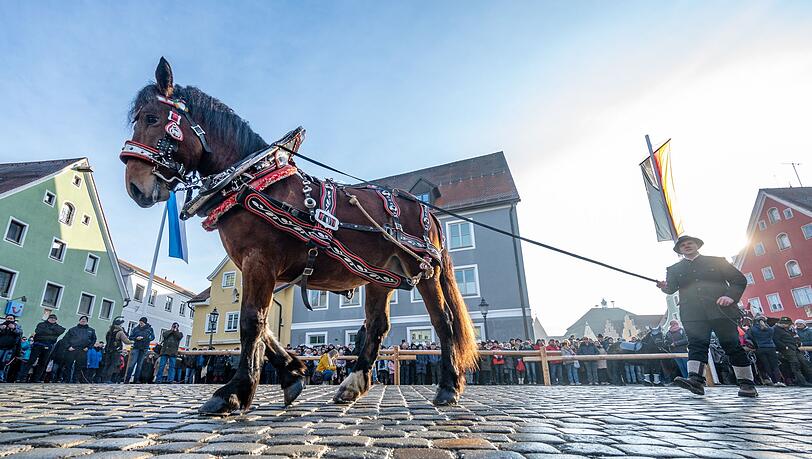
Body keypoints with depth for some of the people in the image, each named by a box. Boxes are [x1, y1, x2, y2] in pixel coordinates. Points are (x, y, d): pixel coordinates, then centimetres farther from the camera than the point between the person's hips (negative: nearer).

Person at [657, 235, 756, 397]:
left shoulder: (717, 261, 15)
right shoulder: (674, 269, 18)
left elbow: (739, 279, 11)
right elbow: (671, 288, 6)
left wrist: (731, 296, -8)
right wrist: (664, 286, -19)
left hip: (720, 309, 0)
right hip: (692, 313, 1)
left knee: (732, 345, 0)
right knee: (696, 345, -11)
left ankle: (747, 384, 9)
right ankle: (696, 380, -22)